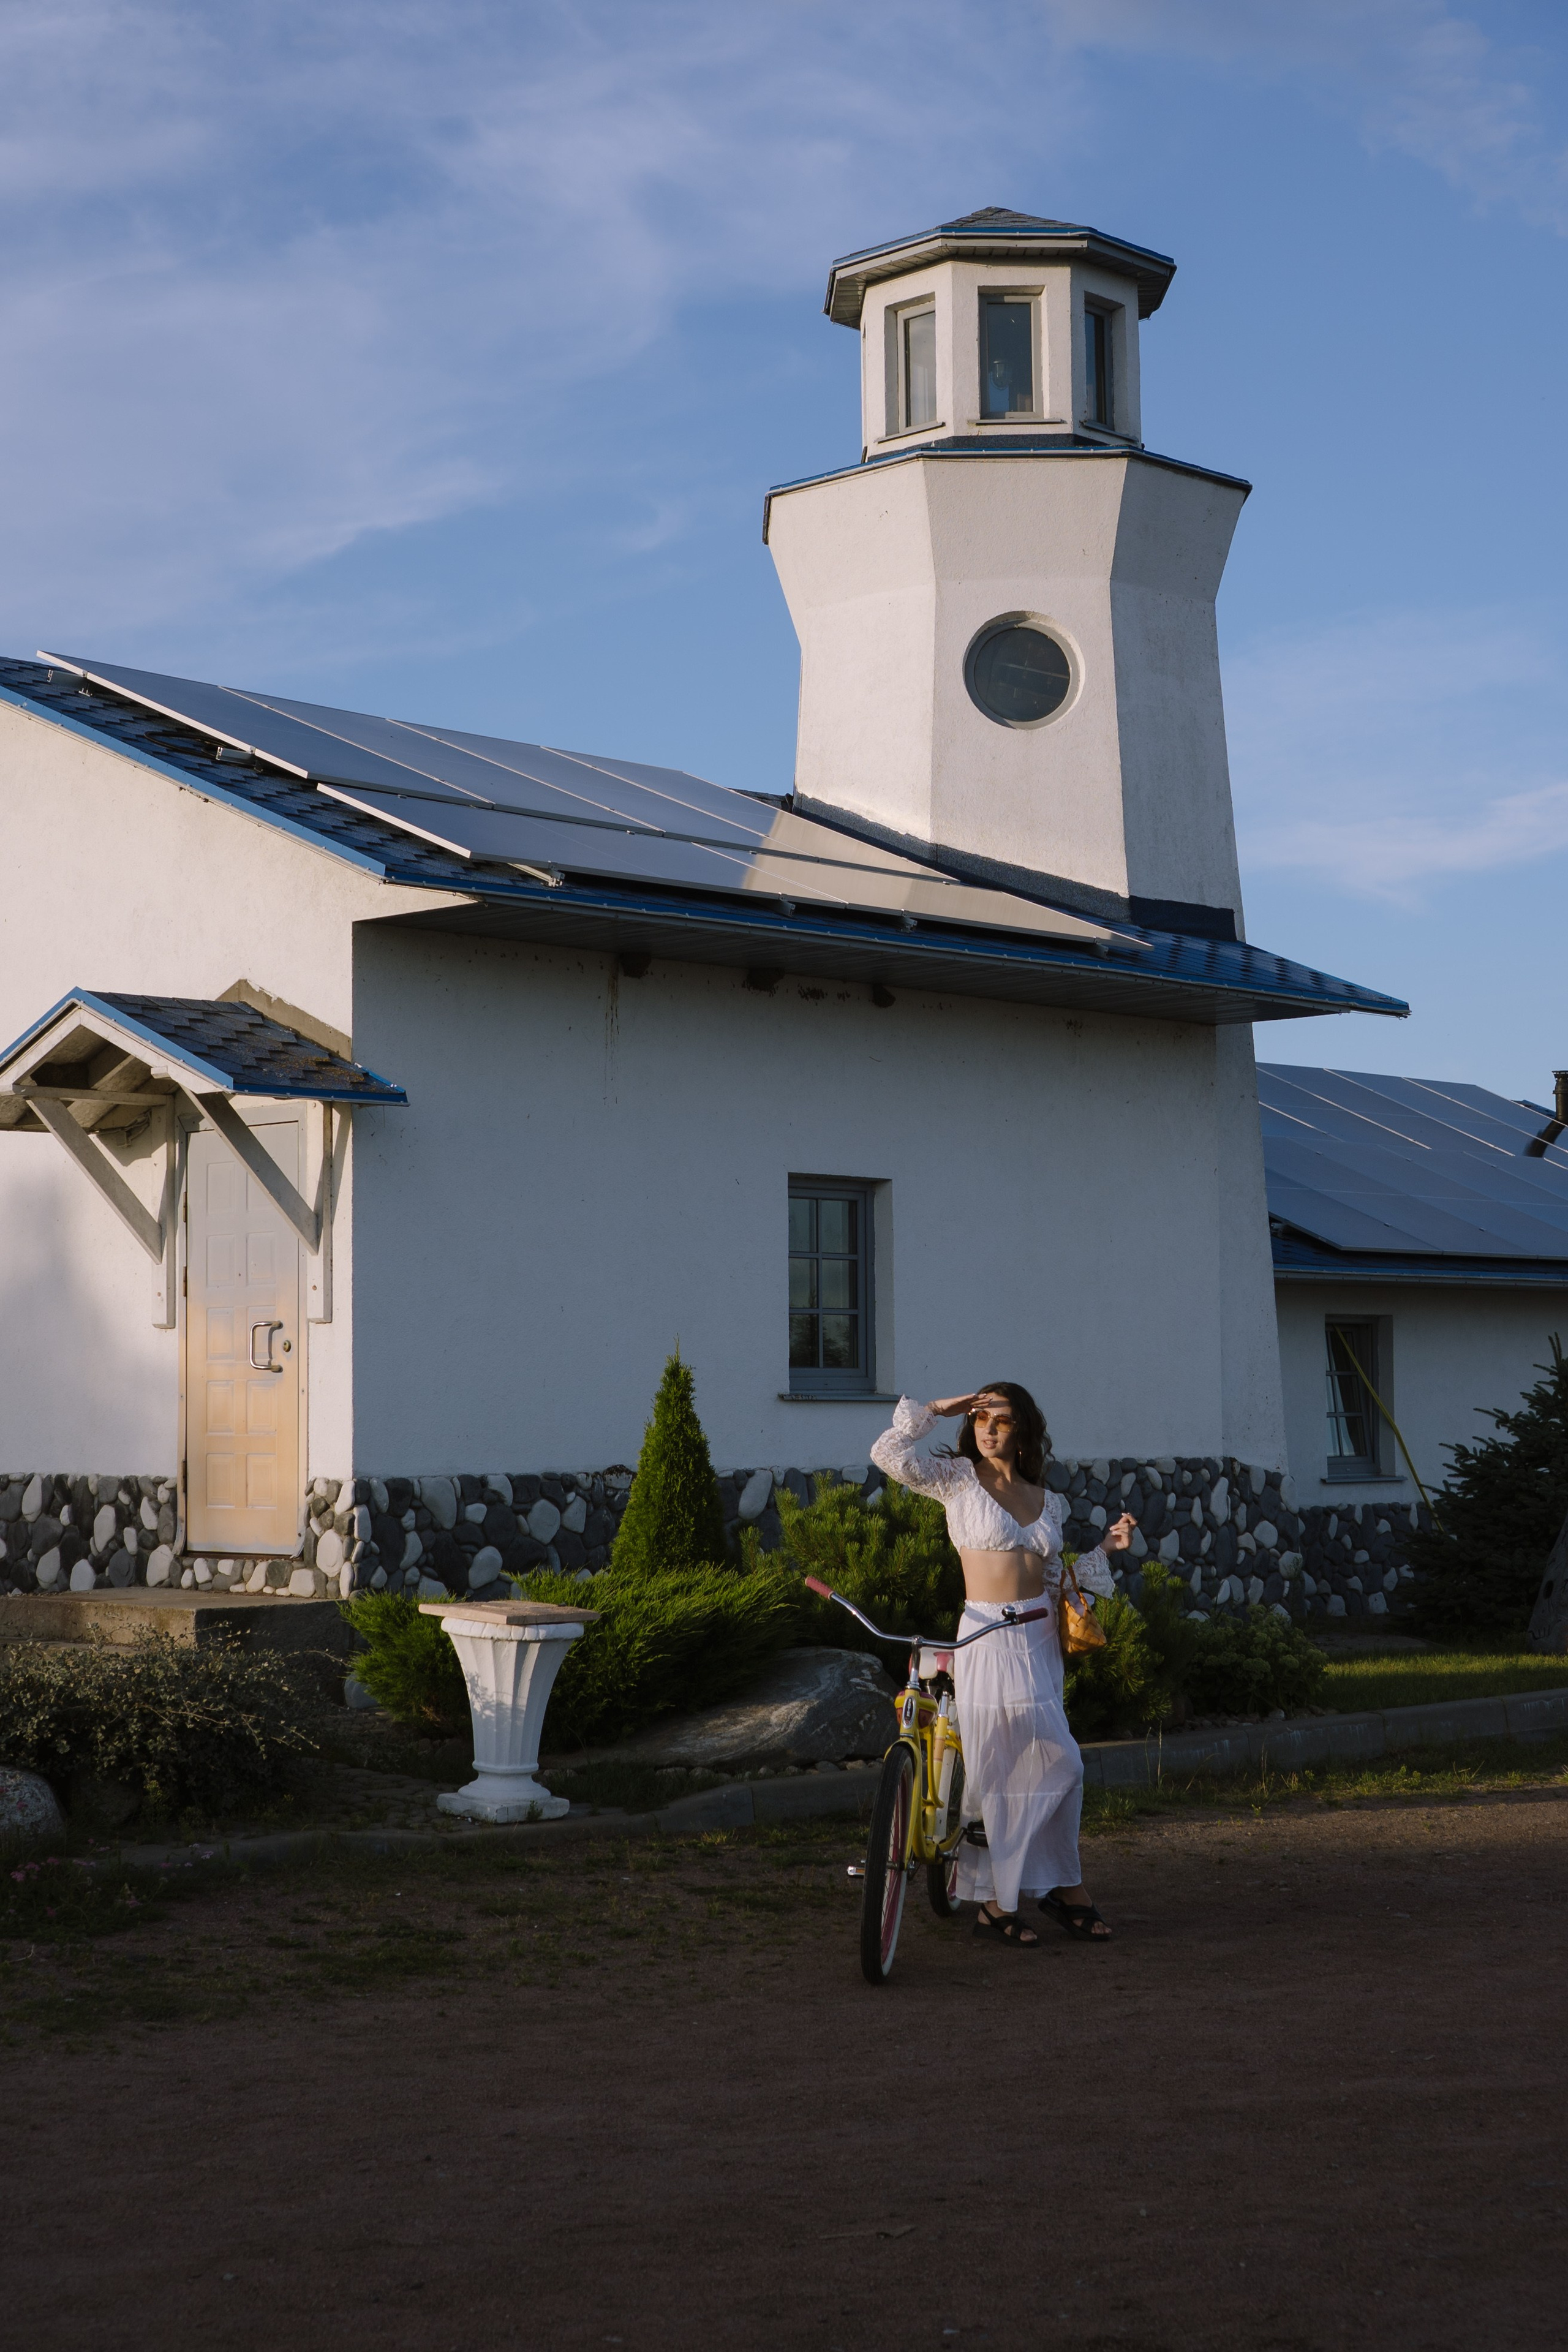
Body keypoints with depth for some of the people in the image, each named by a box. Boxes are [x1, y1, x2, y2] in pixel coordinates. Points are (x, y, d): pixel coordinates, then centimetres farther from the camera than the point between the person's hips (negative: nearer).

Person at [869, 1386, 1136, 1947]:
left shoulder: (1048, 1502, 13)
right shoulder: (958, 1479, -1)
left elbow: (1052, 1579, 16)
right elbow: (889, 1455, -15)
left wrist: (1105, 1548, 8)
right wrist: (936, 1410, -5)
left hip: (1039, 1641, 5)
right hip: (987, 1642, -5)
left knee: (1052, 1766, 7)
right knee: (996, 1770, -1)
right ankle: (997, 1899, 9)